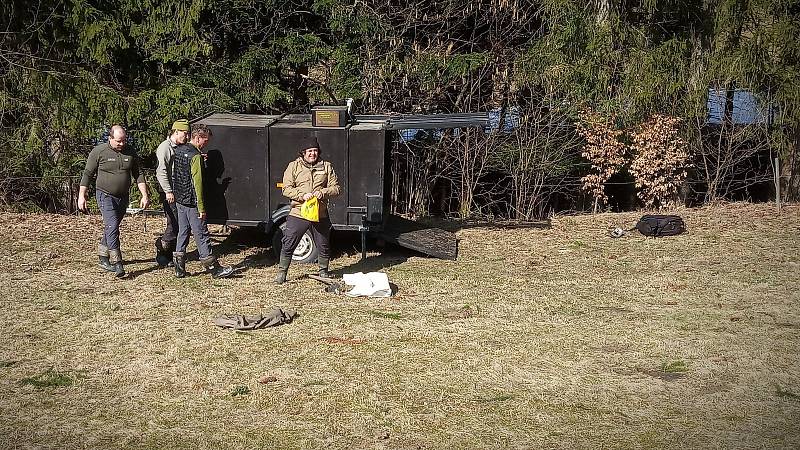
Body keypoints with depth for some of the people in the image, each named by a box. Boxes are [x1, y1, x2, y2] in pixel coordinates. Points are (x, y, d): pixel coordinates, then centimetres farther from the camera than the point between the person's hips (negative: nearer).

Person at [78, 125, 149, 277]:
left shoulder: (130, 153, 5)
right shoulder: (98, 152, -7)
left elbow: (138, 175, 11)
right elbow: (87, 174, -3)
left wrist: (144, 195, 3)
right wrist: (81, 196, -6)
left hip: (123, 197, 5)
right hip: (105, 196, -5)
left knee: (111, 228, 13)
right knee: (112, 227, -17)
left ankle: (103, 259, 25)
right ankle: (117, 263, -20)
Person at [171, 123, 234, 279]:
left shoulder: (178, 150, 8)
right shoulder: (196, 156, -18)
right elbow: (197, 183, -20)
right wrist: (201, 208, -17)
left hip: (179, 200, 8)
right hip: (192, 202, -8)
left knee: (182, 233, 13)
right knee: (202, 235, -3)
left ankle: (179, 269, 14)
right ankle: (213, 268, 3)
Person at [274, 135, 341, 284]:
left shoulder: (326, 166, 6)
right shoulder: (294, 166, 2)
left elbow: (336, 188, 4)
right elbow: (286, 189, -3)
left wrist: (322, 193, -14)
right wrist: (302, 195, -18)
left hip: (320, 214, 2)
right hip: (298, 214, -2)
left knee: (324, 246, 10)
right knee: (288, 244, -2)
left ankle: (323, 272, 29)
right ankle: (282, 272, 10)